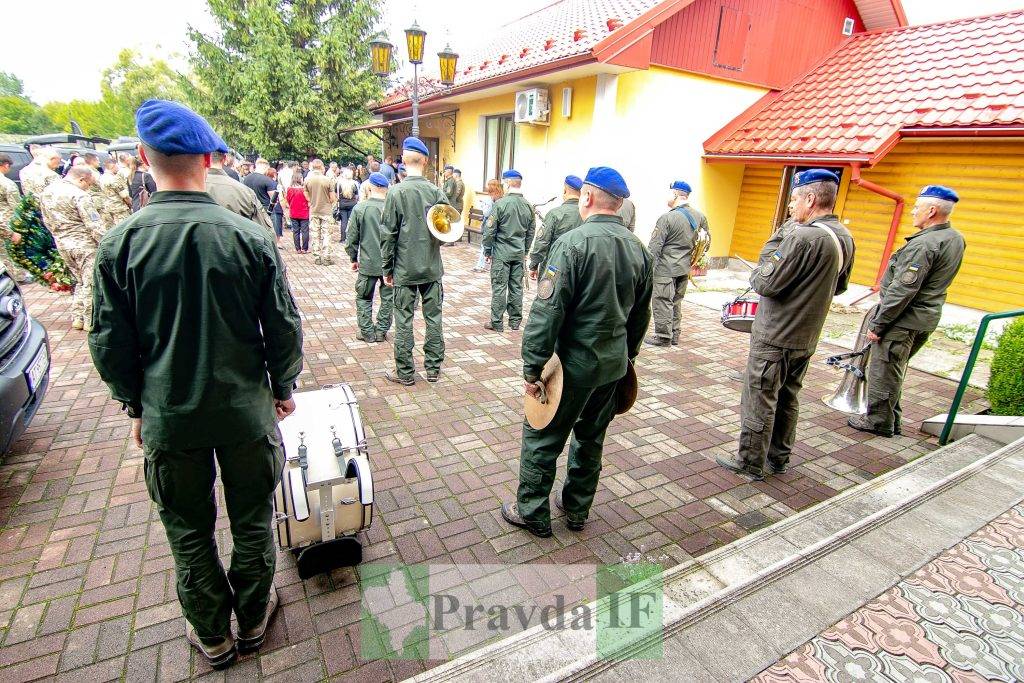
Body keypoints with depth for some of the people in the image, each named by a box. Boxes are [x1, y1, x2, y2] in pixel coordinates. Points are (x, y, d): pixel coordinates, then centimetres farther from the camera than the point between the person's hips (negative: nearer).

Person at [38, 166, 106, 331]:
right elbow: (94, 225, -18)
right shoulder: (80, 195, -15)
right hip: (83, 244, -8)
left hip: (62, 243, 8)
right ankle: (91, 321, 4)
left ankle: (77, 318, 21)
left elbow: (47, 220, 17)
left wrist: (59, 235, 24)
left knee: (80, 281, 19)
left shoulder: (46, 192, 12)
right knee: (91, 283, 0)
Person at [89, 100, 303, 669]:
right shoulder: (251, 236, -14)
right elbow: (284, 328, -9)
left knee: (190, 533, 20)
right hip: (246, 410, 0)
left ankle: (212, 637, 39)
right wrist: (283, 389, 7)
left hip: (167, 419, 1)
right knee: (253, 522, 20)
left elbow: (109, 344, -3)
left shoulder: (121, 243, -11)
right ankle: (253, 619, 41)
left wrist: (136, 405, 13)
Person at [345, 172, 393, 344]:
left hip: (368, 263, 0)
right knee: (388, 297, 13)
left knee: (364, 298, 14)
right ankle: (381, 331, 19)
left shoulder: (360, 208, -8)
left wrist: (354, 259, 11)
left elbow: (352, 238, -2)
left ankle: (367, 332, 16)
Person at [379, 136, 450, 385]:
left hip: (405, 269, -2)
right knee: (433, 317, 11)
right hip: (432, 267, 3)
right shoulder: (436, 192, -3)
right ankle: (433, 369, 21)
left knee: (404, 320, 6)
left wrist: (387, 268, 1)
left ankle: (405, 373, 15)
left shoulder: (396, 192, -9)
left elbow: (388, 234, -7)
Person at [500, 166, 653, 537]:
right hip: (615, 362, 7)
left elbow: (547, 311, -21)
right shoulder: (638, 249, 4)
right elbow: (641, 314, 12)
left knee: (541, 437, 10)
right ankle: (576, 510, 36)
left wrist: (533, 367, -15)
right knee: (591, 437, 20)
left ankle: (532, 513, 24)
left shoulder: (574, 242, -18)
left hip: (574, 362, -7)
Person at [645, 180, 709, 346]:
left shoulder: (667, 218, -16)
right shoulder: (700, 217, 6)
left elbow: (655, 247, -15)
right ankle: (674, 336, 25)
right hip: (685, 269, 8)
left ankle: (663, 337, 7)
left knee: (662, 302, 1)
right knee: (676, 302, 17)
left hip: (665, 269, -8)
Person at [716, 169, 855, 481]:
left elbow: (767, 284, -20)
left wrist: (760, 271, 0)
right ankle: (778, 458, 32)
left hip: (775, 337, -9)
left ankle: (750, 463, 15)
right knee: (787, 399, 19)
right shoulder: (845, 238, 6)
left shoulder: (804, 237, -23)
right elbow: (839, 286, 18)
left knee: (758, 400, 4)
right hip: (806, 338, 9)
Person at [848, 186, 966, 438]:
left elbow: (902, 290, -23)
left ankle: (878, 421, 15)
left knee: (883, 371, 3)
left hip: (903, 321, -10)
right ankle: (892, 420, 30)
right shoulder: (955, 239, 10)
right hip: (926, 319, 10)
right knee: (894, 372, 20)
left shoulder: (923, 244, -22)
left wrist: (877, 323, -17)